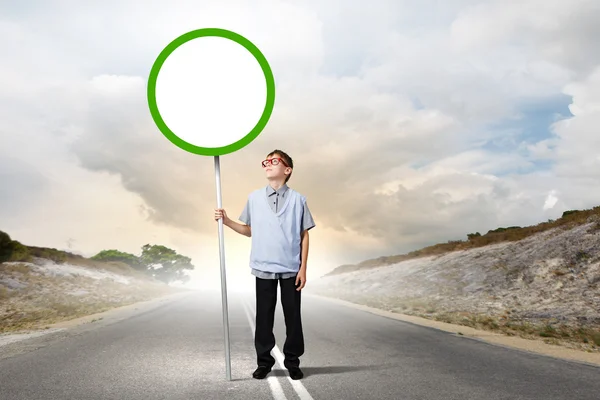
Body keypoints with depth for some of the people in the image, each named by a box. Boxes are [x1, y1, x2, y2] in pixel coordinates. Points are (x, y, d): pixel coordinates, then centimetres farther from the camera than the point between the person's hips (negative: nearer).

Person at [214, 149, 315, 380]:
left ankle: (292, 362, 18)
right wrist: (226, 221, -2)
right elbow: (250, 230, 12)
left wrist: (303, 268, -3)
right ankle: (264, 361, 18)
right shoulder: (254, 198, 5)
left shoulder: (298, 199, 0)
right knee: (264, 317, 6)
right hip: (263, 268, 1)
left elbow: (304, 235, 1)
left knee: (292, 316, 6)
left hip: (291, 269, -1)